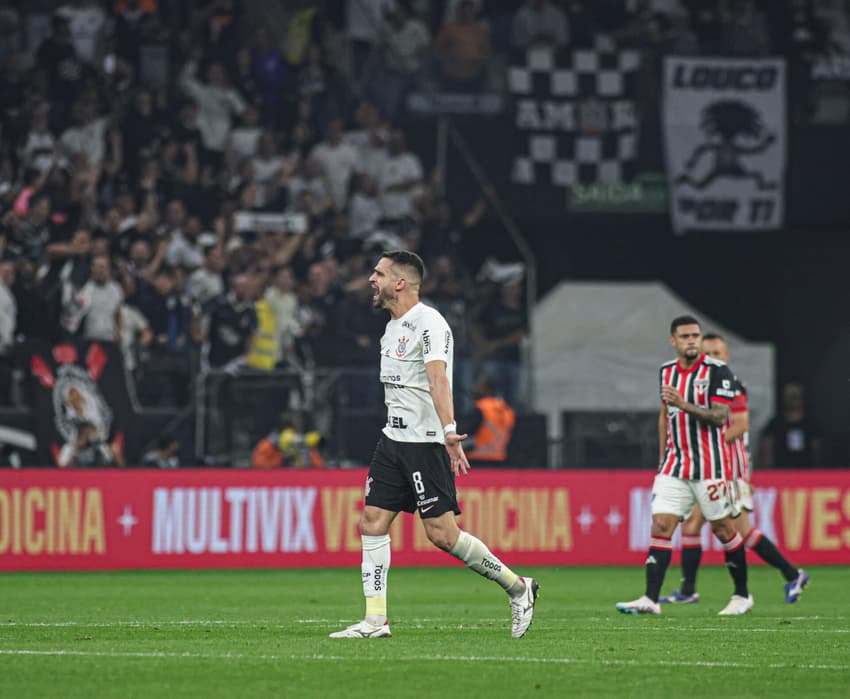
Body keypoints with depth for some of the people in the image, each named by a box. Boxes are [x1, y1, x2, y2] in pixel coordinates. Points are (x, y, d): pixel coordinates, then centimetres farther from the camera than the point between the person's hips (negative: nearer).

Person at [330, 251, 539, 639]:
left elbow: (438, 379, -28)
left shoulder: (428, 323, -14)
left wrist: (448, 431, -40)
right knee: (372, 523, 0)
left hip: (427, 442, -9)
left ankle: (518, 588, 7)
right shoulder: (393, 328, 16)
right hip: (394, 439, 9)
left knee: (442, 534, -9)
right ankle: (375, 620, 2)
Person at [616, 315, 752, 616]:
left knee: (723, 529, 4)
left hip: (710, 466, -5)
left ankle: (742, 596, 18)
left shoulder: (717, 371, -9)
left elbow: (719, 417, -16)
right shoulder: (667, 371, 10)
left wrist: (684, 405, -27)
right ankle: (650, 599, -12)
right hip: (674, 466, 5)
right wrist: (663, 459, 20)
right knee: (660, 526, -7)